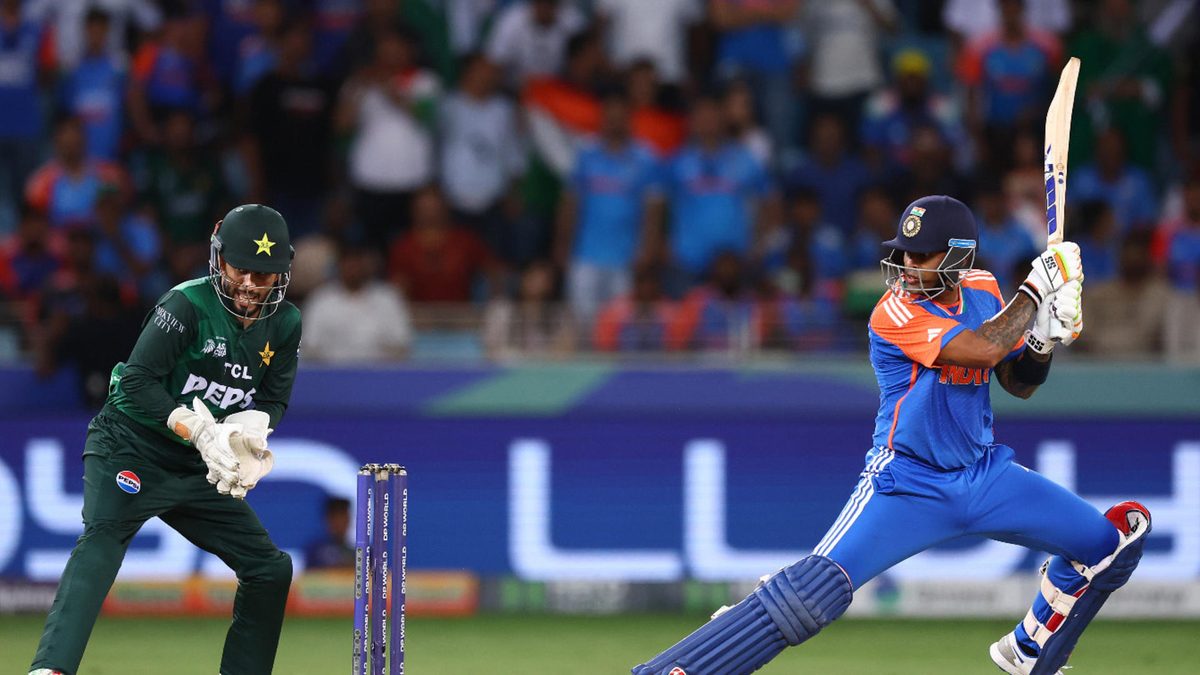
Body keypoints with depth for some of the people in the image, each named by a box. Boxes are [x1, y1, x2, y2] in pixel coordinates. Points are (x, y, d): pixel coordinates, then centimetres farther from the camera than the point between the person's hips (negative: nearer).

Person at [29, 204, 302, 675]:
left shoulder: (284, 325, 3)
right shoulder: (188, 305, -16)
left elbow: (273, 402, 7)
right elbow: (136, 383, -21)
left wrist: (248, 427, -17)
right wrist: (200, 432, -30)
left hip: (199, 472, 7)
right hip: (130, 450, -7)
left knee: (270, 568, 7)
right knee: (103, 537, -31)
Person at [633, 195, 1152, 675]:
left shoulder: (983, 291, 2)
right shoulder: (895, 312, -19)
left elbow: (1019, 384, 10)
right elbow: (982, 349, -31)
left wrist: (1044, 340, -10)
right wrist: (1035, 290, -19)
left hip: (984, 476, 7)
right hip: (908, 485, -7)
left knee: (1115, 539, 8)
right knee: (815, 592, -25)